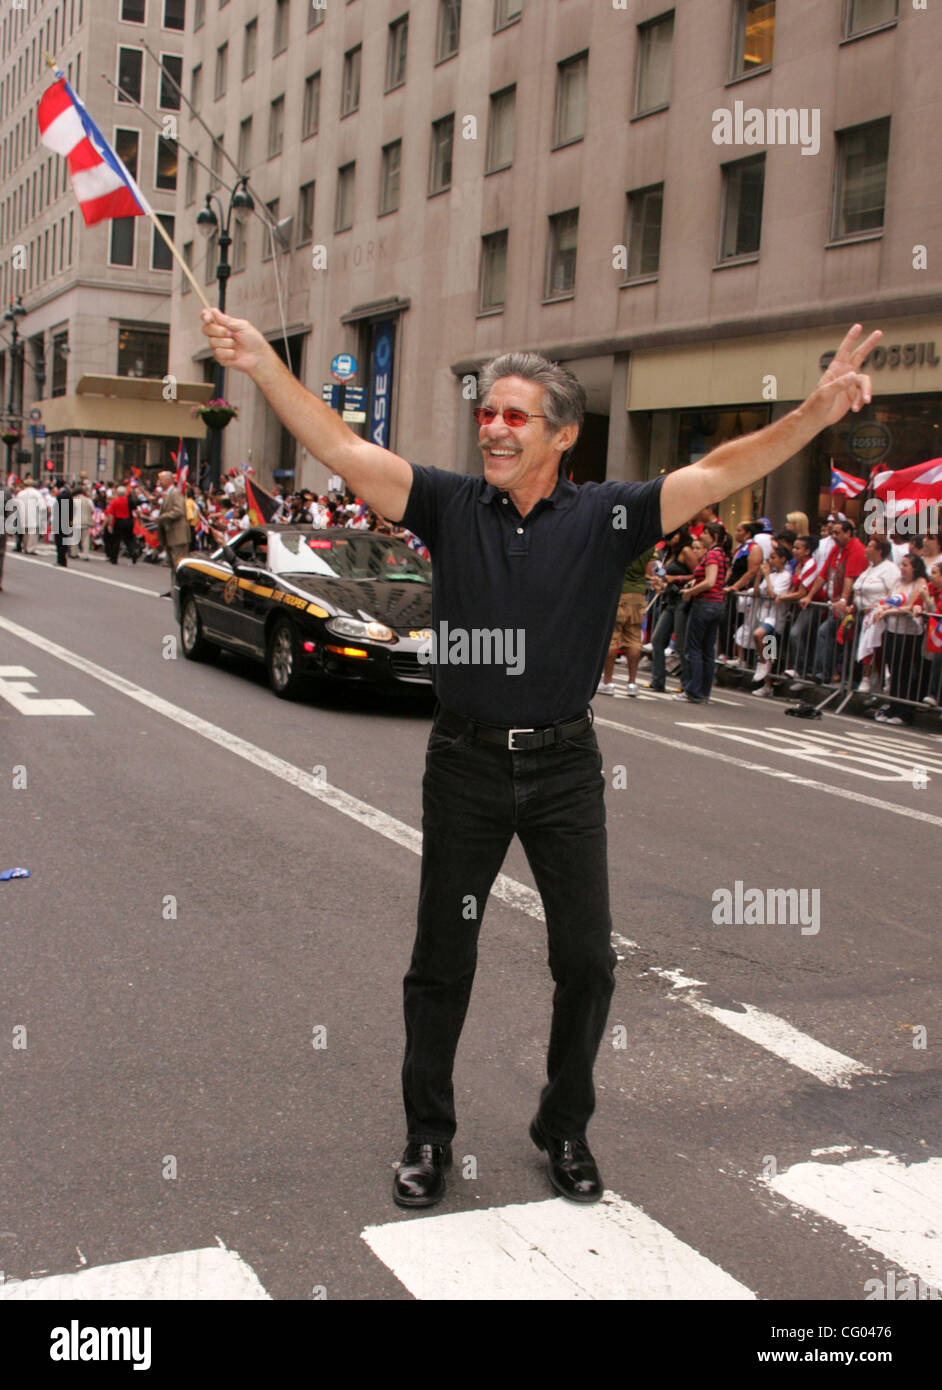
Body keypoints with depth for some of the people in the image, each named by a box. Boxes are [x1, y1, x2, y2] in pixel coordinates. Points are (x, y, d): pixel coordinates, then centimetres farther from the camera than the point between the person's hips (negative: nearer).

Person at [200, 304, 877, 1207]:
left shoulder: (603, 518, -3)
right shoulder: (451, 506, -2)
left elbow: (717, 474, -11)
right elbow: (342, 449, -9)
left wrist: (816, 414, -23)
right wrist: (262, 366, -20)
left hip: (565, 767, 0)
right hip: (465, 764, 0)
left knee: (586, 958, 8)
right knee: (441, 960, 10)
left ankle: (565, 1129, 31)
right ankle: (427, 1134, 29)